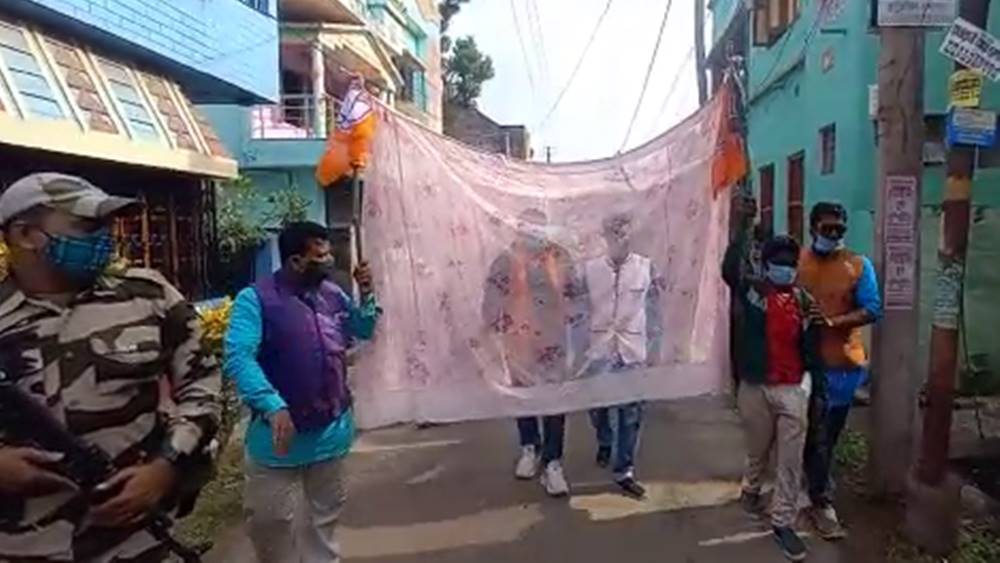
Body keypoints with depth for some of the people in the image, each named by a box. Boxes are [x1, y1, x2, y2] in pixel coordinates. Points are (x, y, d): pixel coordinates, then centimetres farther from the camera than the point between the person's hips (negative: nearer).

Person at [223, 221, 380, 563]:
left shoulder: (333, 295, 3)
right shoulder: (256, 299, -17)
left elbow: (364, 330, 17)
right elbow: (237, 357, -28)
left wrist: (366, 294, -2)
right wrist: (273, 406, -40)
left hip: (332, 430, 5)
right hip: (281, 433, -5)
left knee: (323, 517, 22)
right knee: (272, 523, 9)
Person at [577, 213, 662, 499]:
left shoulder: (646, 267, -2)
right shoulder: (590, 268, -2)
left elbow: (654, 311, 3)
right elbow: (578, 307, 2)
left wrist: (654, 348, 4)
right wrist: (578, 345, 1)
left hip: (633, 351, 0)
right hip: (599, 349, 1)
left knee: (631, 413, 4)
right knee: (596, 405, 11)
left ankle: (624, 471, 17)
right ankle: (605, 442, 43)